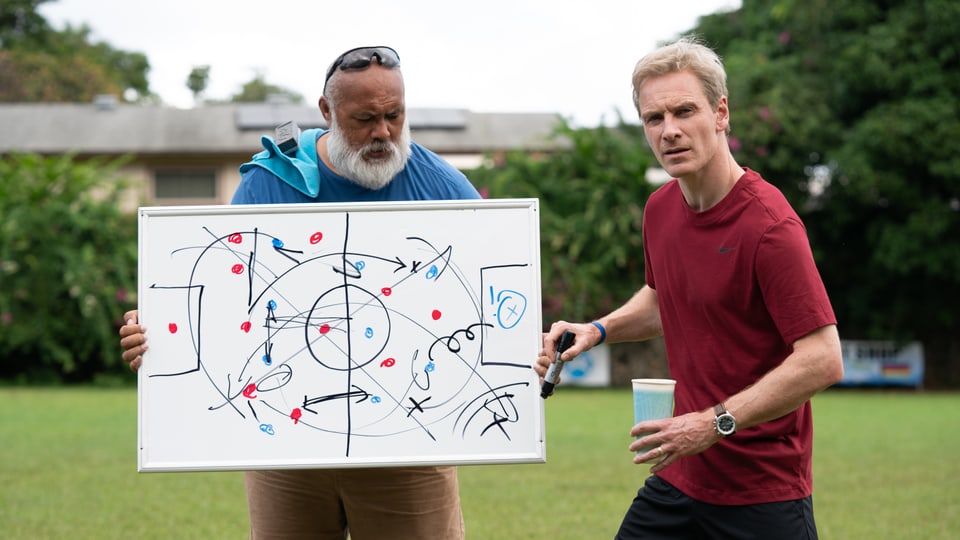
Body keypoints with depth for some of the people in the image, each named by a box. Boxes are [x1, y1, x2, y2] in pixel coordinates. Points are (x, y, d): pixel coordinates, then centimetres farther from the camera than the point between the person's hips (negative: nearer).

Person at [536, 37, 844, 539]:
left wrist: (715, 423, -23)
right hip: (678, 476, 7)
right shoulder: (660, 208, 4)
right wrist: (598, 330, 7)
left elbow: (823, 360, -23)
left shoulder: (768, 225, -19)